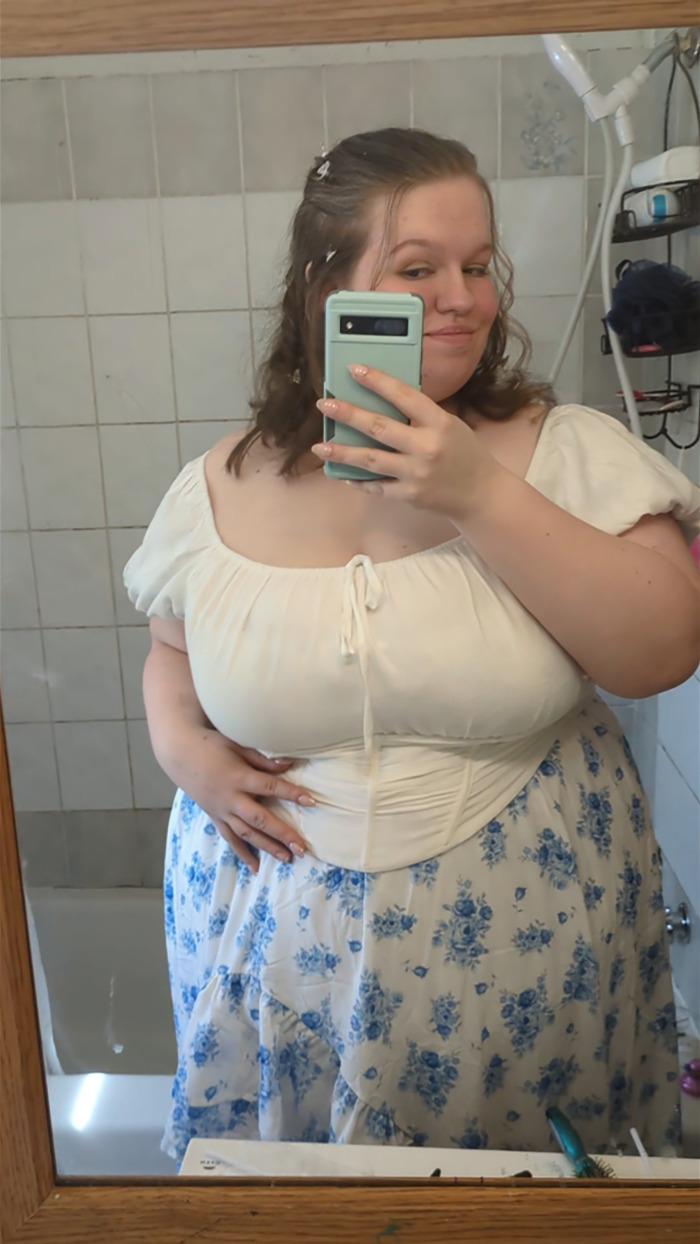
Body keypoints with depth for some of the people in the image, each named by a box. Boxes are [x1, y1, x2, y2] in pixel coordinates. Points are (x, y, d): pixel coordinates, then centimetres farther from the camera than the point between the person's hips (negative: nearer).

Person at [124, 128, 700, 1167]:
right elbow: (172, 651, 13)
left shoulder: (568, 450, -7)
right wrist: (184, 749, -8)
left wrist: (482, 495, -24)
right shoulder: (220, 490, -2)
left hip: (523, 932, -1)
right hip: (281, 944, 2)